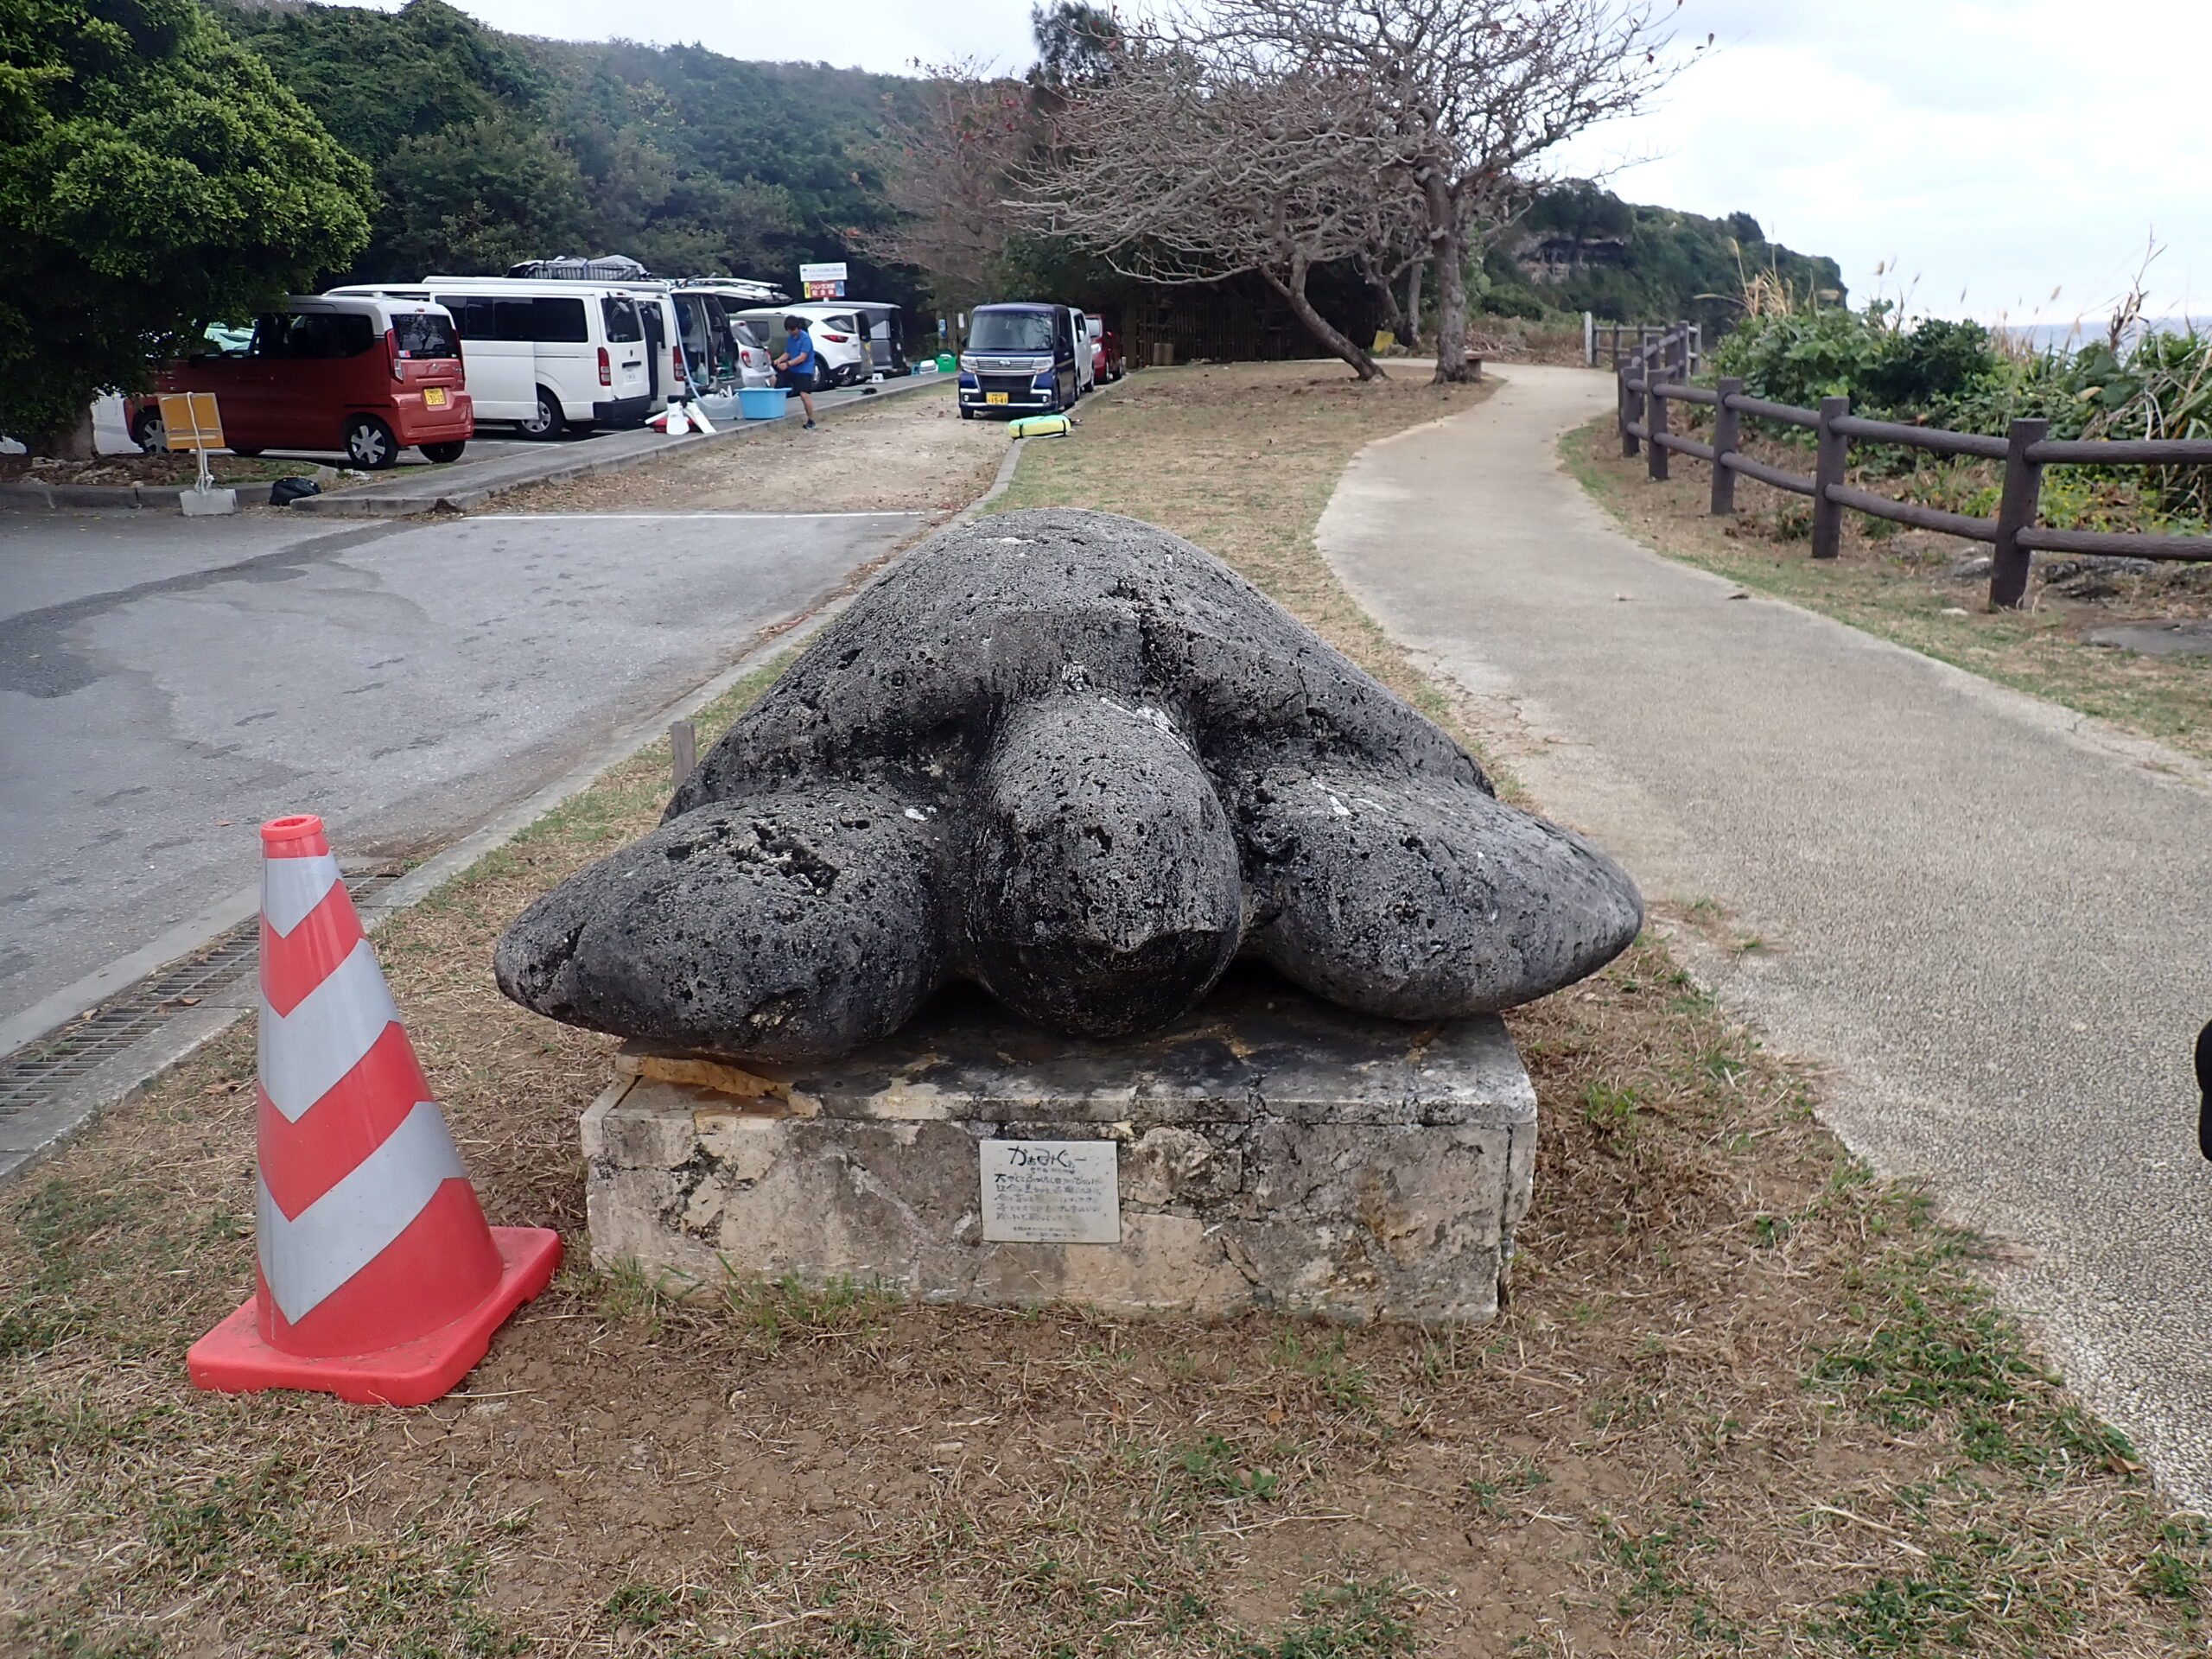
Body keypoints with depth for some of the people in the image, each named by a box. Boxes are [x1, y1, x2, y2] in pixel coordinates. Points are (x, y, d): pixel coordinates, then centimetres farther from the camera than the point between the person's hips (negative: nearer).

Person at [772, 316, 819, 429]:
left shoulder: (805, 338, -14)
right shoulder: (790, 338, 9)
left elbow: (802, 357, -20)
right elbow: (787, 353, 14)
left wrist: (788, 364, -29)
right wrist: (779, 360, -8)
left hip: (804, 370, -7)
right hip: (792, 369, 7)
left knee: (804, 395, -15)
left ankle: (811, 421, -4)